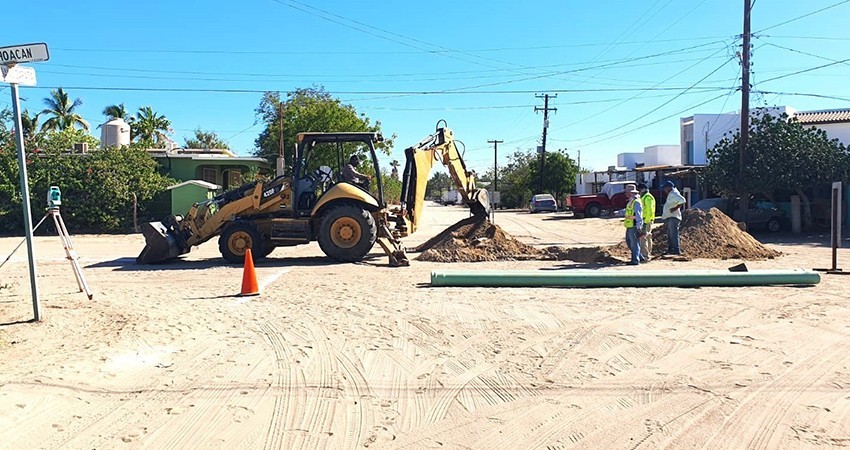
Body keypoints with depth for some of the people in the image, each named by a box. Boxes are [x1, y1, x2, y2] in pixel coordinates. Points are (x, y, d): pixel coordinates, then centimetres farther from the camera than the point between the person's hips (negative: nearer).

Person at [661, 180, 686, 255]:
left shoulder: (673, 194, -13)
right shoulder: (671, 194, 18)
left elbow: (682, 200, -27)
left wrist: (676, 208, -22)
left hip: (673, 217, -11)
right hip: (669, 218, 11)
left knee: (673, 234, -11)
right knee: (670, 235, 14)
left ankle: (676, 250, -10)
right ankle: (670, 249, 20)